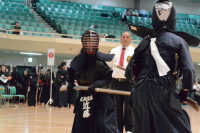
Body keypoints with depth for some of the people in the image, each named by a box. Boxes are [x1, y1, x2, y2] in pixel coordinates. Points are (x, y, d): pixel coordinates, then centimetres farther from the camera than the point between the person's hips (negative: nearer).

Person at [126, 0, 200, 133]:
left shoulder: (145, 41, 15)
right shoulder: (178, 41, 3)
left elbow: (129, 72, 13)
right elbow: (188, 71, -7)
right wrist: (184, 93, 7)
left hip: (140, 93, 5)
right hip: (163, 92, -5)